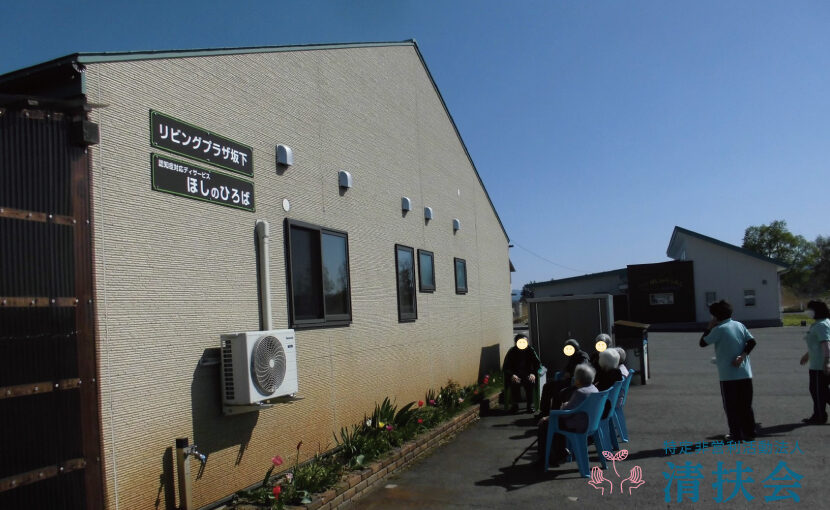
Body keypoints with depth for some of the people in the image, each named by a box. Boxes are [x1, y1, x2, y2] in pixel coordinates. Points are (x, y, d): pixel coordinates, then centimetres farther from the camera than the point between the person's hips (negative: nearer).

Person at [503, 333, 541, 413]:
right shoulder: (512, 352, 1)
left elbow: (538, 364, 4)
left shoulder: (530, 350, 4)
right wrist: (512, 375, -22)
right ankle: (515, 404, -19)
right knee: (515, 382, -33)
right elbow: (505, 367, -2)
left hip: (528, 374, 1)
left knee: (530, 381, -33)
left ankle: (530, 404, -20)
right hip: (516, 375, 0)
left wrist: (533, 373, -15)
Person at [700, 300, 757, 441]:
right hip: (745, 373, 6)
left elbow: (702, 343, -6)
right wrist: (743, 355, -4)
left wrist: (709, 327, 2)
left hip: (728, 375, -6)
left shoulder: (719, 329, -11)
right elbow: (752, 341, 2)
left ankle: (736, 434, 7)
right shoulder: (740, 325, 7)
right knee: (746, 405, 13)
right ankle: (749, 432, 17)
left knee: (731, 406, 4)